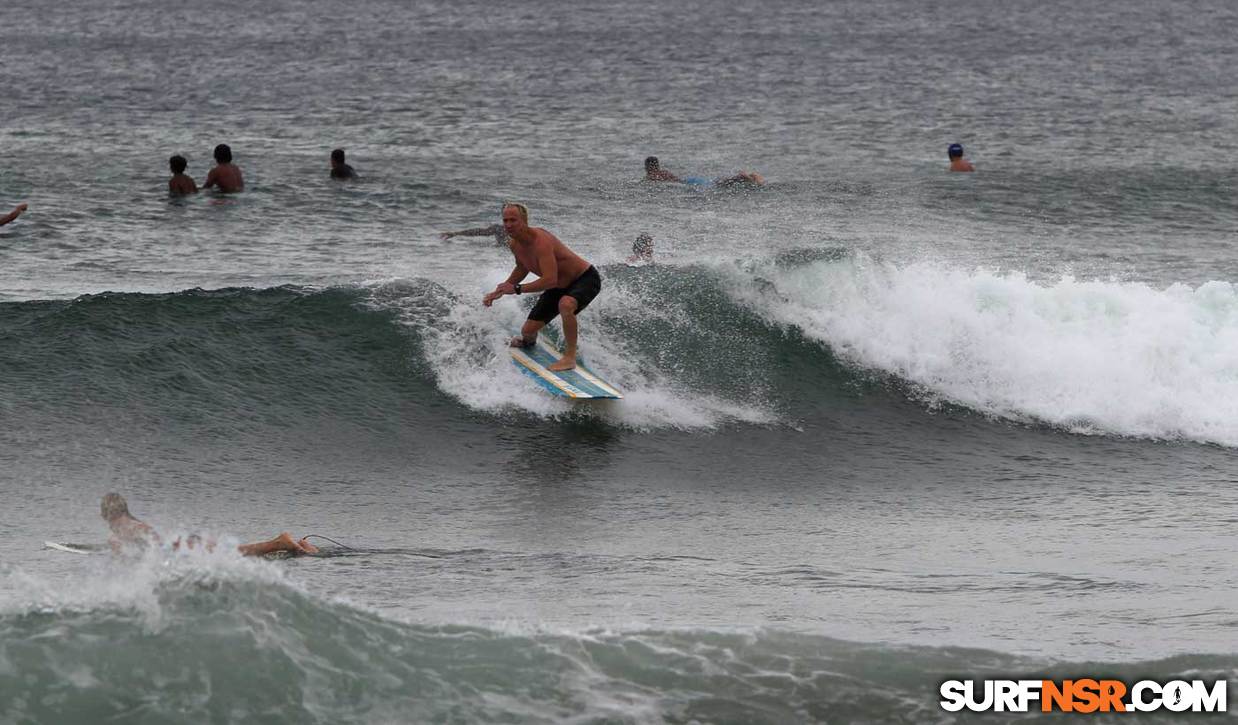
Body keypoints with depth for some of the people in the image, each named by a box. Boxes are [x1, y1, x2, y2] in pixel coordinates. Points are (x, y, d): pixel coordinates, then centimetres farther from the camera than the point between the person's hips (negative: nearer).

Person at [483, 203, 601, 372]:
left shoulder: (541, 241, -34)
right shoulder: (514, 245, -7)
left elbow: (550, 280, -42)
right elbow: (522, 269, 16)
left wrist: (516, 289, -39)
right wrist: (499, 291, 8)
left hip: (585, 279, -8)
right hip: (559, 287, 8)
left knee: (566, 304, -42)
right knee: (528, 330, 5)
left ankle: (570, 357, -28)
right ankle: (528, 340, 43)